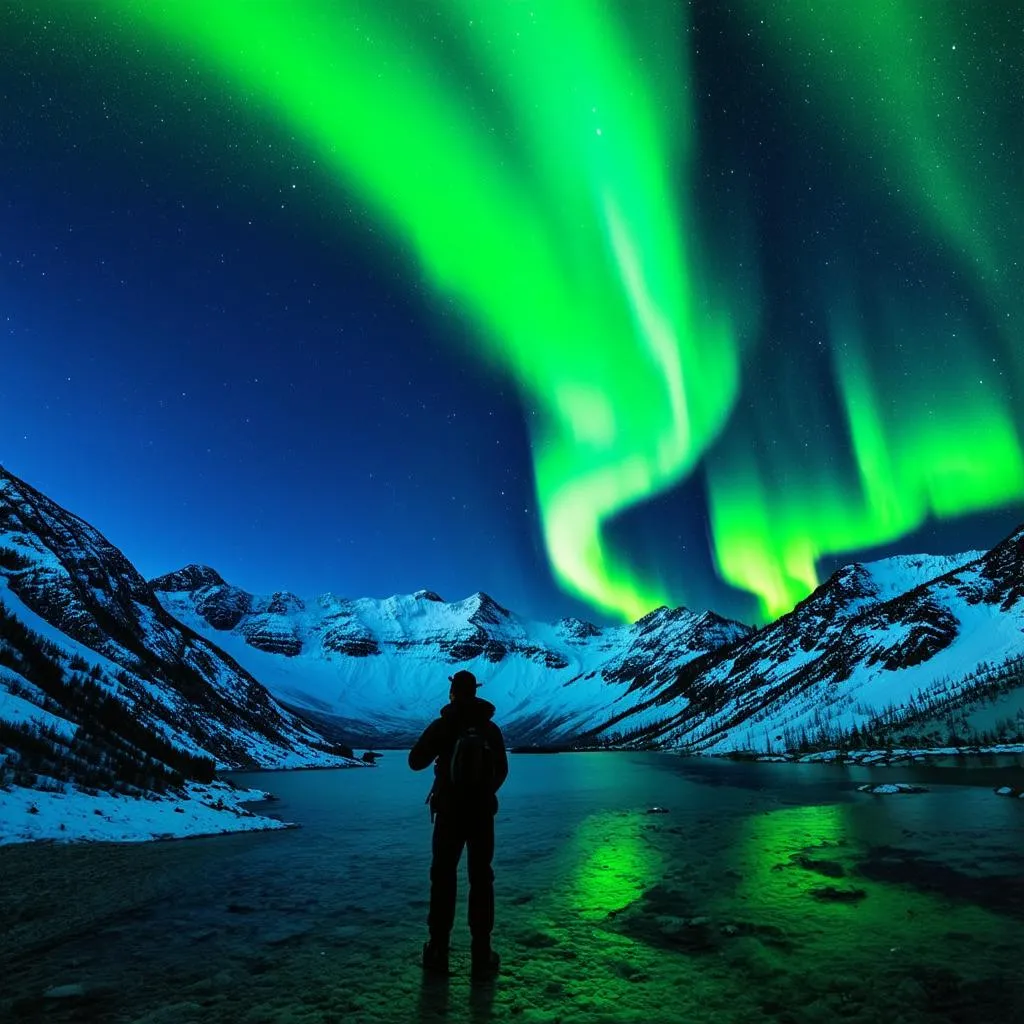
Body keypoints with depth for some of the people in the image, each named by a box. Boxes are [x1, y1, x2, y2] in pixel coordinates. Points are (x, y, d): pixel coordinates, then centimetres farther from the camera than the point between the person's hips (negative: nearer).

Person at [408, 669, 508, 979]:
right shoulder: (491, 729, -3)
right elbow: (502, 771, 8)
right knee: (481, 880, 9)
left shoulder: (441, 727, -11)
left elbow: (415, 762, -3)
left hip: (449, 813, -1)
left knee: (443, 878, 12)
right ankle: (481, 956, 11)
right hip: (482, 814, 2)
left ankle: (438, 950, 17)